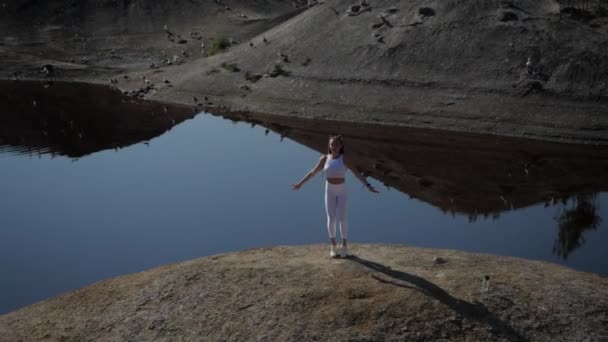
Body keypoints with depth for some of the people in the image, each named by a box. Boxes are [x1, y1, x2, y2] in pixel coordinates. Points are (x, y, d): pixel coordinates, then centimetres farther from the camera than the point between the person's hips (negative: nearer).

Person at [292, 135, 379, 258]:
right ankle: (333, 246, 12)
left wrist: (368, 186, -21)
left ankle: (344, 246, 8)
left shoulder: (344, 159, -10)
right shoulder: (324, 158, -4)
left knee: (341, 218, -9)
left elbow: (357, 173, -12)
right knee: (331, 219, -3)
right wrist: (300, 183, 11)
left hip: (342, 191, -2)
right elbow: (313, 172, 7)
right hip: (329, 191, 2)